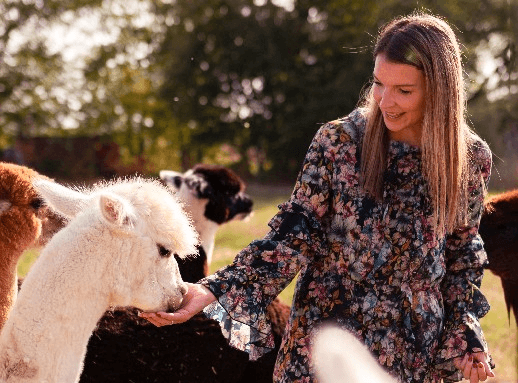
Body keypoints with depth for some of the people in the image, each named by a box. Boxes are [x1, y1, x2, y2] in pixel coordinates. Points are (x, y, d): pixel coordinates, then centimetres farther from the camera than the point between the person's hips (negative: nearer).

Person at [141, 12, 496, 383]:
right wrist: (216, 290, -23)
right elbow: (293, 235, -12)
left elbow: (462, 254, 8)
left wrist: (467, 334, -1)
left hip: (412, 353, 1)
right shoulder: (337, 142, -9)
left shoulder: (471, 158, -4)